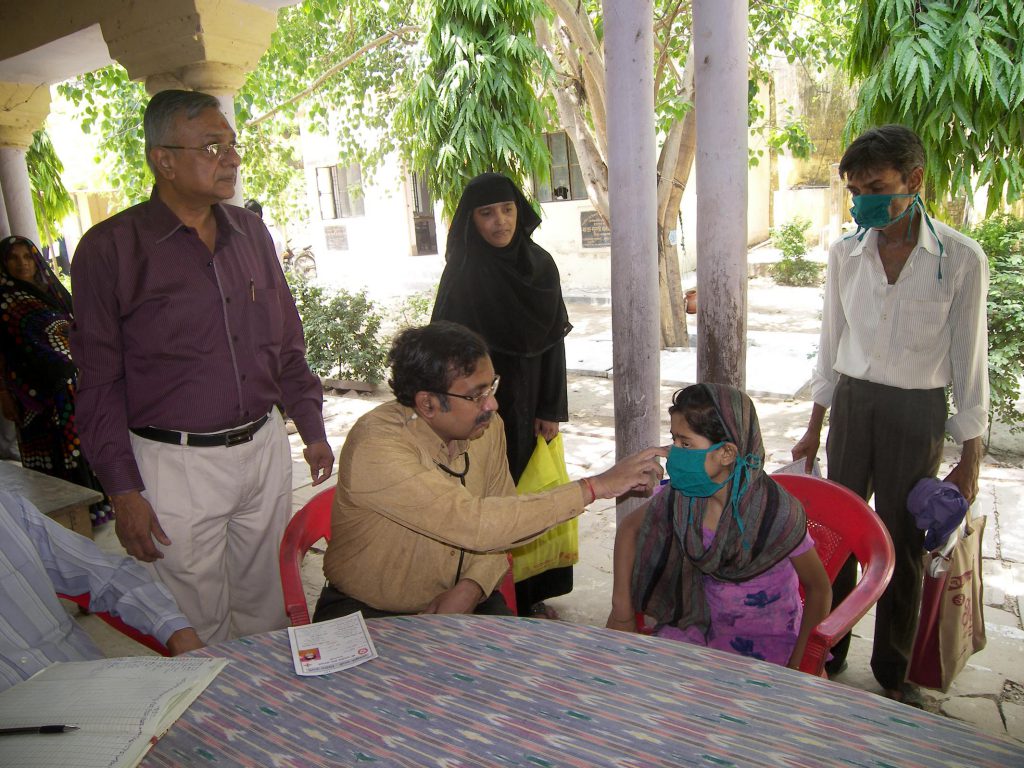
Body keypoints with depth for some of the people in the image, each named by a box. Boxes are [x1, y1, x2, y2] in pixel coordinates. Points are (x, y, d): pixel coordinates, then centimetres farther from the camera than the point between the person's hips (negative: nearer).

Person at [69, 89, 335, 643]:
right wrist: (123, 492, -8)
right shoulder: (110, 248, -8)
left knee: (267, 610, 19)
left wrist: (312, 429, 11)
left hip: (264, 448, 4)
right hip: (176, 466, -4)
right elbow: (99, 385, -6)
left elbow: (288, 344, 13)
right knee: (201, 630, 11)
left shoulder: (251, 232, 7)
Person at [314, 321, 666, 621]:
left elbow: (500, 524, 3)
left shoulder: (488, 427, -6)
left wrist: (471, 588, -17)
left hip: (460, 604, 5)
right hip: (366, 614, -4)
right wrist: (594, 487, -32)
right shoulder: (376, 448, -27)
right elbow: (475, 524, -35)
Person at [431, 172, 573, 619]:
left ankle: (532, 593, 29)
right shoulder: (462, 274, -10)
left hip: (532, 405, 5)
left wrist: (551, 409, 1)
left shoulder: (540, 264, 3)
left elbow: (553, 340, 4)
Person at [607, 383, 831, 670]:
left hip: (766, 642, -3)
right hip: (702, 624, 4)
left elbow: (819, 588, -9)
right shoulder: (681, 496, -13)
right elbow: (630, 527, 5)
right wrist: (622, 610, 1)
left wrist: (798, 666, -11)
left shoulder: (776, 511, -24)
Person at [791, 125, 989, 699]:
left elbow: (969, 360, -4)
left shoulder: (961, 259, -8)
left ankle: (892, 673, 27)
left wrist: (970, 457, -3)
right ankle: (829, 650, 28)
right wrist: (815, 428, 12)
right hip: (852, 401, 3)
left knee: (902, 545, 7)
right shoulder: (846, 254, 2)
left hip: (916, 412, -3)